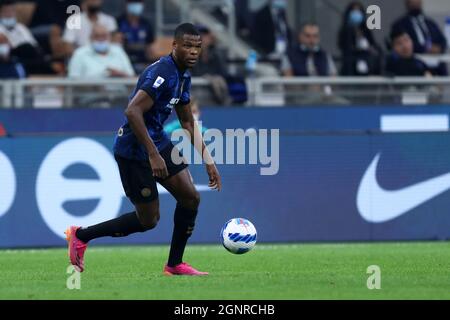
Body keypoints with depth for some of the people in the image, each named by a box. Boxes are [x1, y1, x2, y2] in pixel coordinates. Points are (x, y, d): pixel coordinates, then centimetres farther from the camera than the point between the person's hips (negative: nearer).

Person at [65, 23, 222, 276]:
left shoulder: (183, 75, 8)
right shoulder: (162, 73, -24)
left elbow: (188, 122, 19)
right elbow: (133, 111, -33)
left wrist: (209, 161, 16)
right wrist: (153, 155, -31)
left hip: (158, 142, 9)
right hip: (134, 151, -9)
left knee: (191, 198, 4)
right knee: (149, 220, -2)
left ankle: (175, 264, 18)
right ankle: (81, 236, 13)